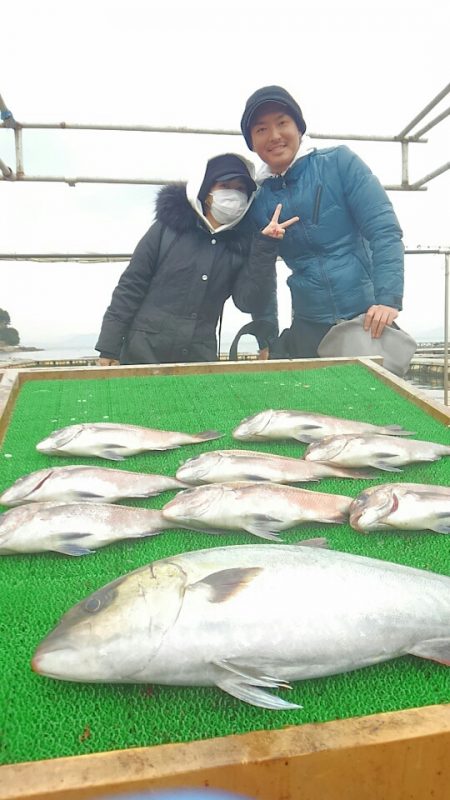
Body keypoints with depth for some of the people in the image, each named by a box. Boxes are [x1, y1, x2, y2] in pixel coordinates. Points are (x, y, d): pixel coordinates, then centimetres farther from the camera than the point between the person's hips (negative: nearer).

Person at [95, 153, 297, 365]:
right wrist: (109, 346, -6)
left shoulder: (242, 244, 4)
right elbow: (131, 286, -2)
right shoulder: (170, 226, -2)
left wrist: (266, 246, -11)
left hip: (199, 356, 2)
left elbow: (250, 303, -6)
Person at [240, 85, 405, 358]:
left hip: (367, 318, -2)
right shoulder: (257, 198, 6)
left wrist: (388, 299, -19)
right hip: (308, 328, 3)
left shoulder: (340, 162, -3)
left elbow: (384, 230, -8)